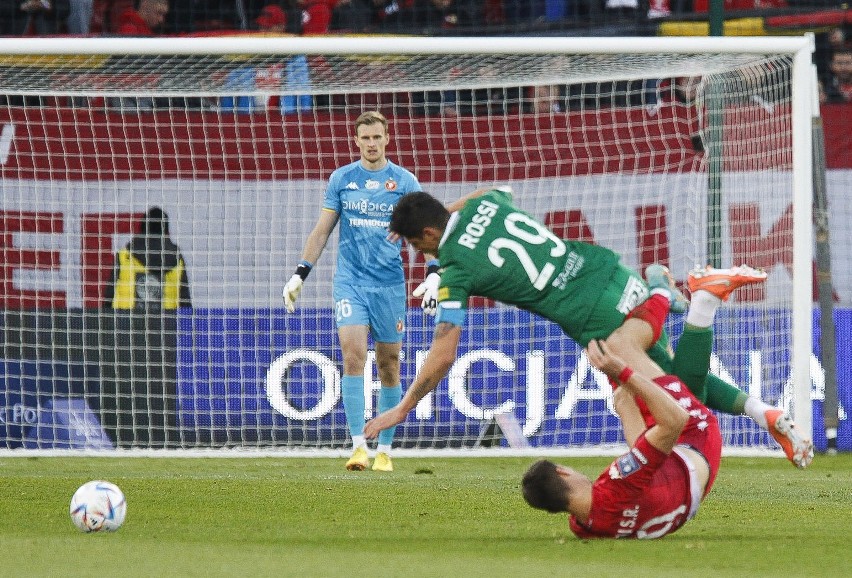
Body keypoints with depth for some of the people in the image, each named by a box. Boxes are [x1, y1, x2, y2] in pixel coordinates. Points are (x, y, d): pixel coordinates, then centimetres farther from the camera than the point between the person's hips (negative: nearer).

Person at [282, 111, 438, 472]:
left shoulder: (404, 181, 3)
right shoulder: (341, 179, 7)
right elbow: (322, 231, 12)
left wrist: (433, 274, -14)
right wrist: (299, 275, 7)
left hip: (390, 284, 0)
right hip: (350, 281, 0)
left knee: (389, 365, 4)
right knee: (353, 355, -16)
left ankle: (385, 450, 13)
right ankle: (358, 446, -19)